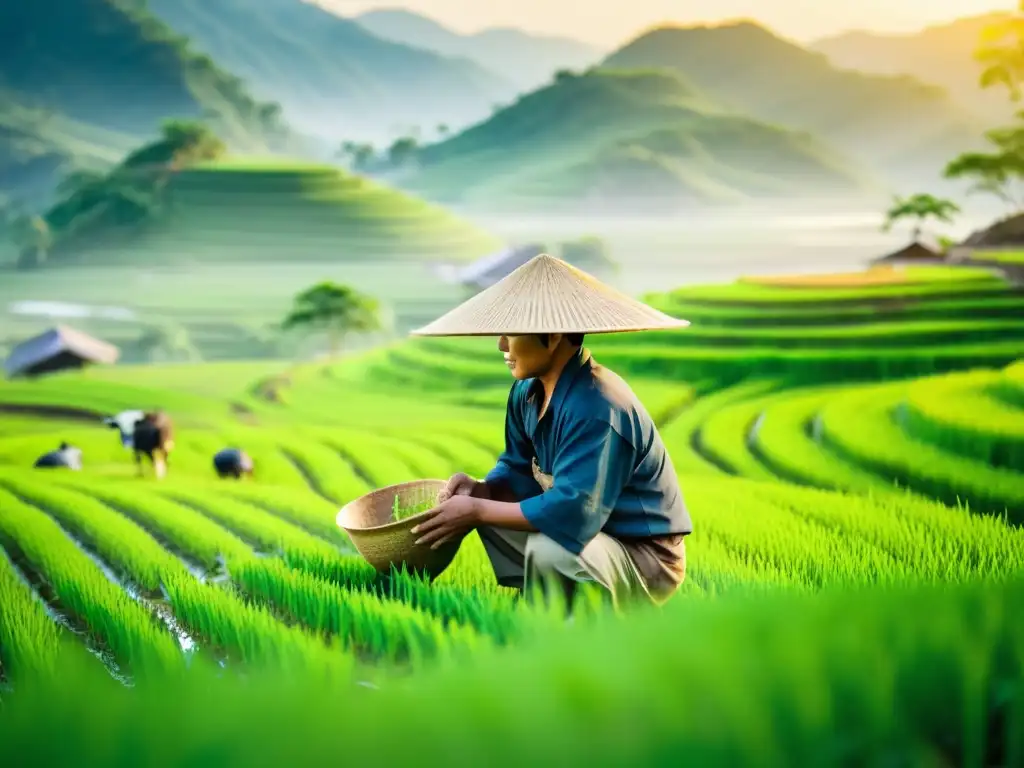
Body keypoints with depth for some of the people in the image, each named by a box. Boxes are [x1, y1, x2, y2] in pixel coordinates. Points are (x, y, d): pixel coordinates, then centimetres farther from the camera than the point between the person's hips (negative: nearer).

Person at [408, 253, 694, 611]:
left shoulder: (595, 409, -29)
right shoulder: (527, 392, 0)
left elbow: (572, 511, -36)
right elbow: (521, 471, 12)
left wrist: (477, 510, -28)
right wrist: (480, 489, -12)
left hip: (646, 559, -9)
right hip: (592, 533, 10)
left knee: (550, 551, -37)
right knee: (477, 506, 9)